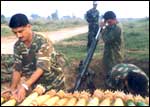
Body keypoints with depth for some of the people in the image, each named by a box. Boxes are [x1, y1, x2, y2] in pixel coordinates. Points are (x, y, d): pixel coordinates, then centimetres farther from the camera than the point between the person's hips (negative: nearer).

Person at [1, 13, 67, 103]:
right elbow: (17, 68, -3)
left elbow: (41, 68, -33)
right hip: (36, 84, 5)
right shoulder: (18, 46, -7)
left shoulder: (43, 42, -25)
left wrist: (25, 86, -41)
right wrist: (13, 88, -15)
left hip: (54, 84, -4)